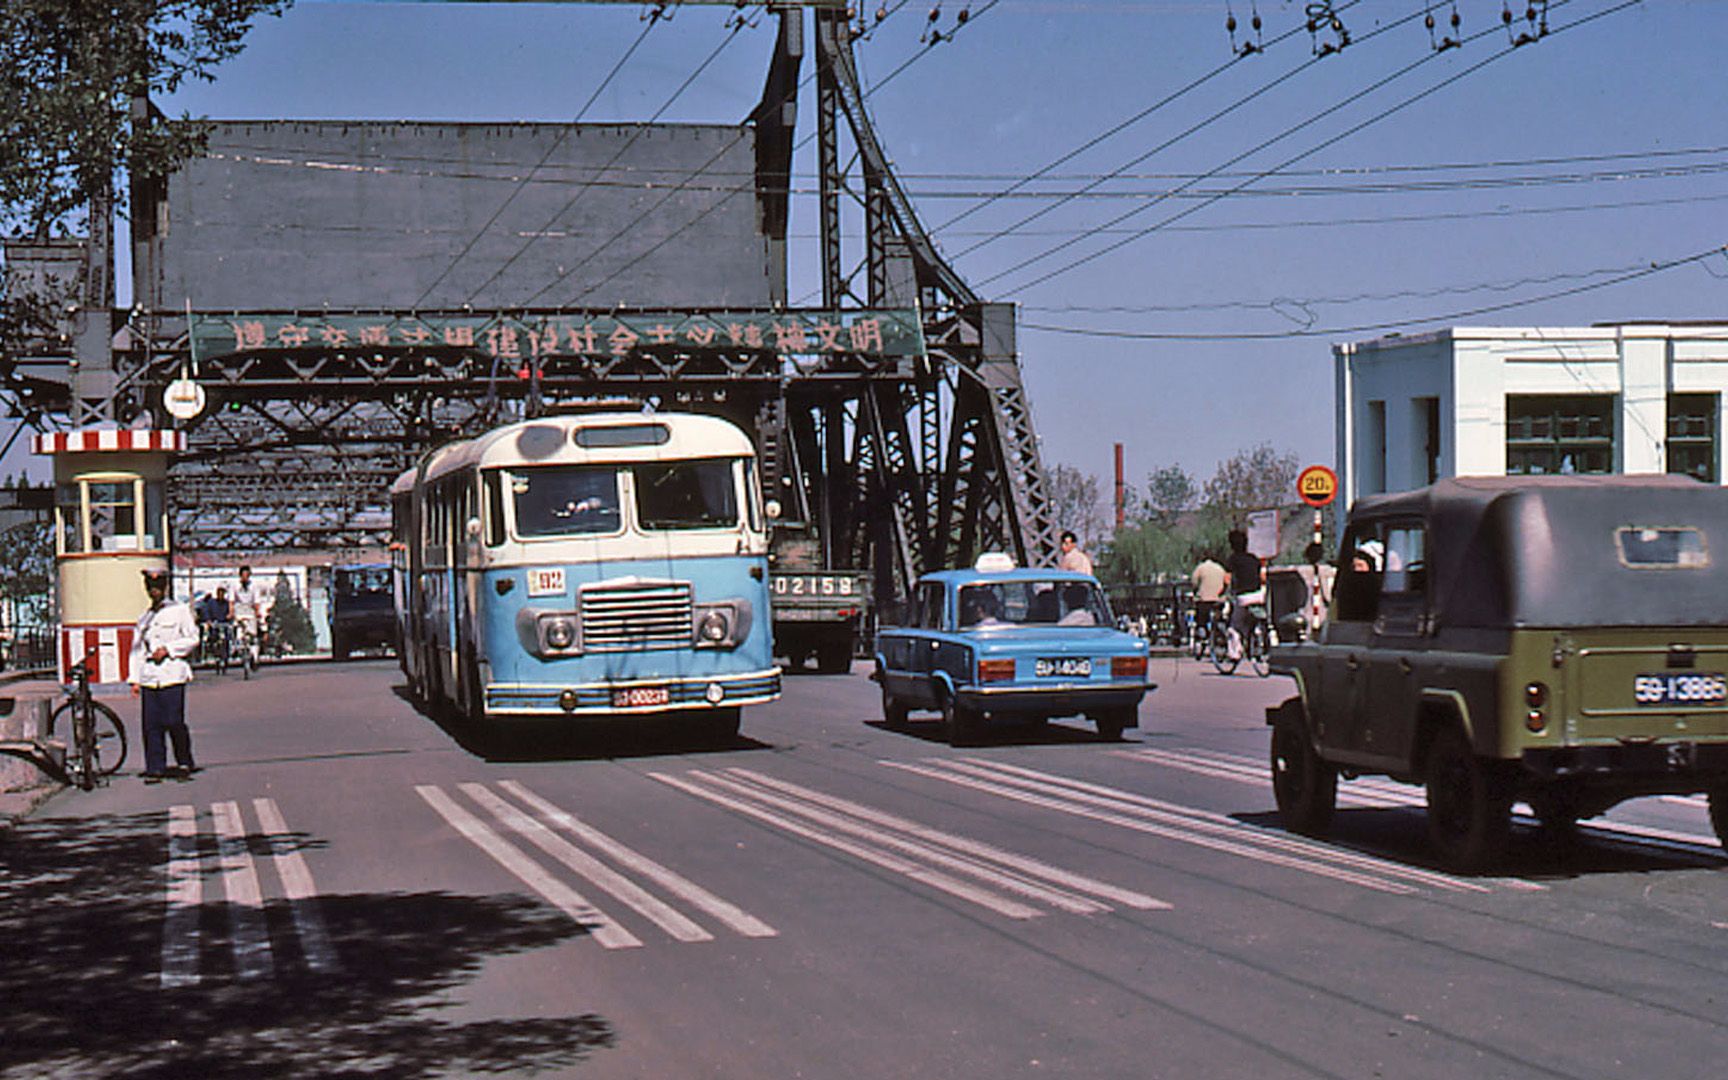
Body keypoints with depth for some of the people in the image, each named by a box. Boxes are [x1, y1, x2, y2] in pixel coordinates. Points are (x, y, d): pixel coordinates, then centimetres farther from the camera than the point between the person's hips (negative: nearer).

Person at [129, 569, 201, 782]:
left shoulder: (179, 610, 6)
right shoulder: (144, 617, 20)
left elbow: (192, 639, 1)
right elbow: (136, 650, 20)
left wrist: (167, 649, -10)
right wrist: (134, 679, 11)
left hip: (172, 674, -4)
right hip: (149, 677, 4)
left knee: (174, 723, -9)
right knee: (151, 725, -1)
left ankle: (185, 763, 7)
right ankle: (154, 769, 2)